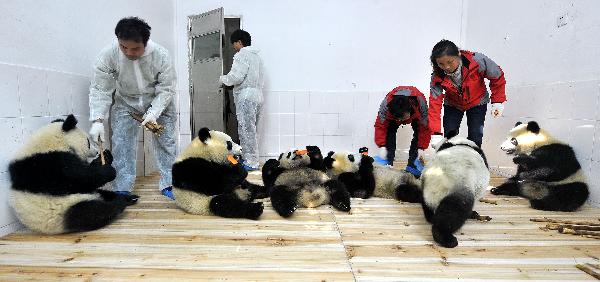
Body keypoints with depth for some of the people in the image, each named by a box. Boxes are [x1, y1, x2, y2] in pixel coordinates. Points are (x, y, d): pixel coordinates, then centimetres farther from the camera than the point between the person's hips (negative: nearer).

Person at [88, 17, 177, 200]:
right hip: (125, 102, 1)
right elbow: (100, 89, -19)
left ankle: (168, 184, 13)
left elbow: (166, 89, -19)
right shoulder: (108, 54, -25)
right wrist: (97, 120, -29)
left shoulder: (160, 55, -27)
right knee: (121, 144, -8)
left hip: (159, 102, 0)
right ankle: (122, 189, 2)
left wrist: (153, 113, -30)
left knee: (165, 141, 0)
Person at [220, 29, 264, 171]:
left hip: (246, 97, -10)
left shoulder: (242, 55, -8)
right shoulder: (256, 56, 20)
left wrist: (223, 78, 2)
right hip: (257, 95, 10)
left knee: (246, 129, -6)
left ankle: (252, 162, -4)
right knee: (250, 129, 14)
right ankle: (247, 158, 21)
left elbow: (236, 77, -18)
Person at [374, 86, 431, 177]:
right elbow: (380, 125, -31)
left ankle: (412, 165, -15)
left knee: (419, 132, -22)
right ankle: (388, 164, -17)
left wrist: (421, 147, -32)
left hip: (415, 114, 0)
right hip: (393, 114, 1)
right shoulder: (386, 104, -41)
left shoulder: (421, 103, -43)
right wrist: (382, 146, -38)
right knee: (390, 132, -22)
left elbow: (425, 128, -31)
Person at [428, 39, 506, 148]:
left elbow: (497, 76, -14)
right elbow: (434, 103, -30)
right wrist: (436, 133, -37)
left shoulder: (477, 60, -32)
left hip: (477, 103, -1)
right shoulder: (437, 77, -27)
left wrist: (498, 101, -13)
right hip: (452, 105, 1)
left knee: (475, 138, -7)